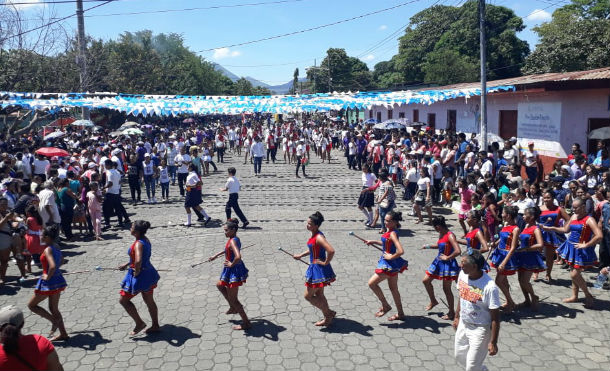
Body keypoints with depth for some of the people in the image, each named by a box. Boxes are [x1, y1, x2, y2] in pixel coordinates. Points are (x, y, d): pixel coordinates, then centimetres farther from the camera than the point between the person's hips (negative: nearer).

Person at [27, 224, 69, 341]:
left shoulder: (48, 250, -21)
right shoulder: (56, 247, 5)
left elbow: (52, 266, -35)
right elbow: (61, 260, 23)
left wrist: (48, 276, -19)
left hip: (49, 282, -8)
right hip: (58, 280, 8)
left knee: (31, 305, 11)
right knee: (53, 308, 18)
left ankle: (54, 321, 2)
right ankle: (63, 334, 22)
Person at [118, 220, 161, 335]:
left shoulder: (138, 244, -26)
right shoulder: (145, 240, 2)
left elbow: (138, 261, -42)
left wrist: (136, 272, -24)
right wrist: (127, 265, 22)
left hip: (140, 275, -9)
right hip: (148, 272, 9)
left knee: (123, 300, 9)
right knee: (149, 300, 20)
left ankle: (139, 323, 13)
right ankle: (155, 326, 31)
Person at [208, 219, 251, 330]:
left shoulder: (233, 241, -26)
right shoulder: (235, 239, 4)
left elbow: (238, 257, -43)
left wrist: (231, 264, -25)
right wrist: (216, 255, 33)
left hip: (234, 271, -10)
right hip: (231, 271, 10)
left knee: (233, 299, 1)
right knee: (219, 285, 32)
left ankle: (246, 323, 10)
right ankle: (233, 307, 40)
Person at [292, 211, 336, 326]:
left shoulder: (319, 237, -23)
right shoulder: (314, 235, 6)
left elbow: (331, 251, -35)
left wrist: (325, 263, -24)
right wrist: (300, 255, 21)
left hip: (319, 269, -10)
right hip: (315, 268, 10)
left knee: (308, 295, 0)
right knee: (319, 295, 19)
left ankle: (329, 313, 11)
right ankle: (327, 317, 30)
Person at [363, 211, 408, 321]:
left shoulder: (392, 234, -23)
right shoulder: (390, 231, 4)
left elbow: (401, 251, -34)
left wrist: (391, 257, -21)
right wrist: (374, 242, 16)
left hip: (390, 264, -10)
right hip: (391, 264, 10)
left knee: (372, 283, -2)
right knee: (393, 288, 18)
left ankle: (385, 306, 10)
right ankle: (400, 313, 29)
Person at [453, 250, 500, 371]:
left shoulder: (489, 287, -28)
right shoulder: (462, 275, -8)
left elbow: (495, 317, -21)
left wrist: (493, 342, -18)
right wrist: (457, 316, 18)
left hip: (480, 329, -7)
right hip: (463, 324, 7)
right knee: (459, 356, 21)